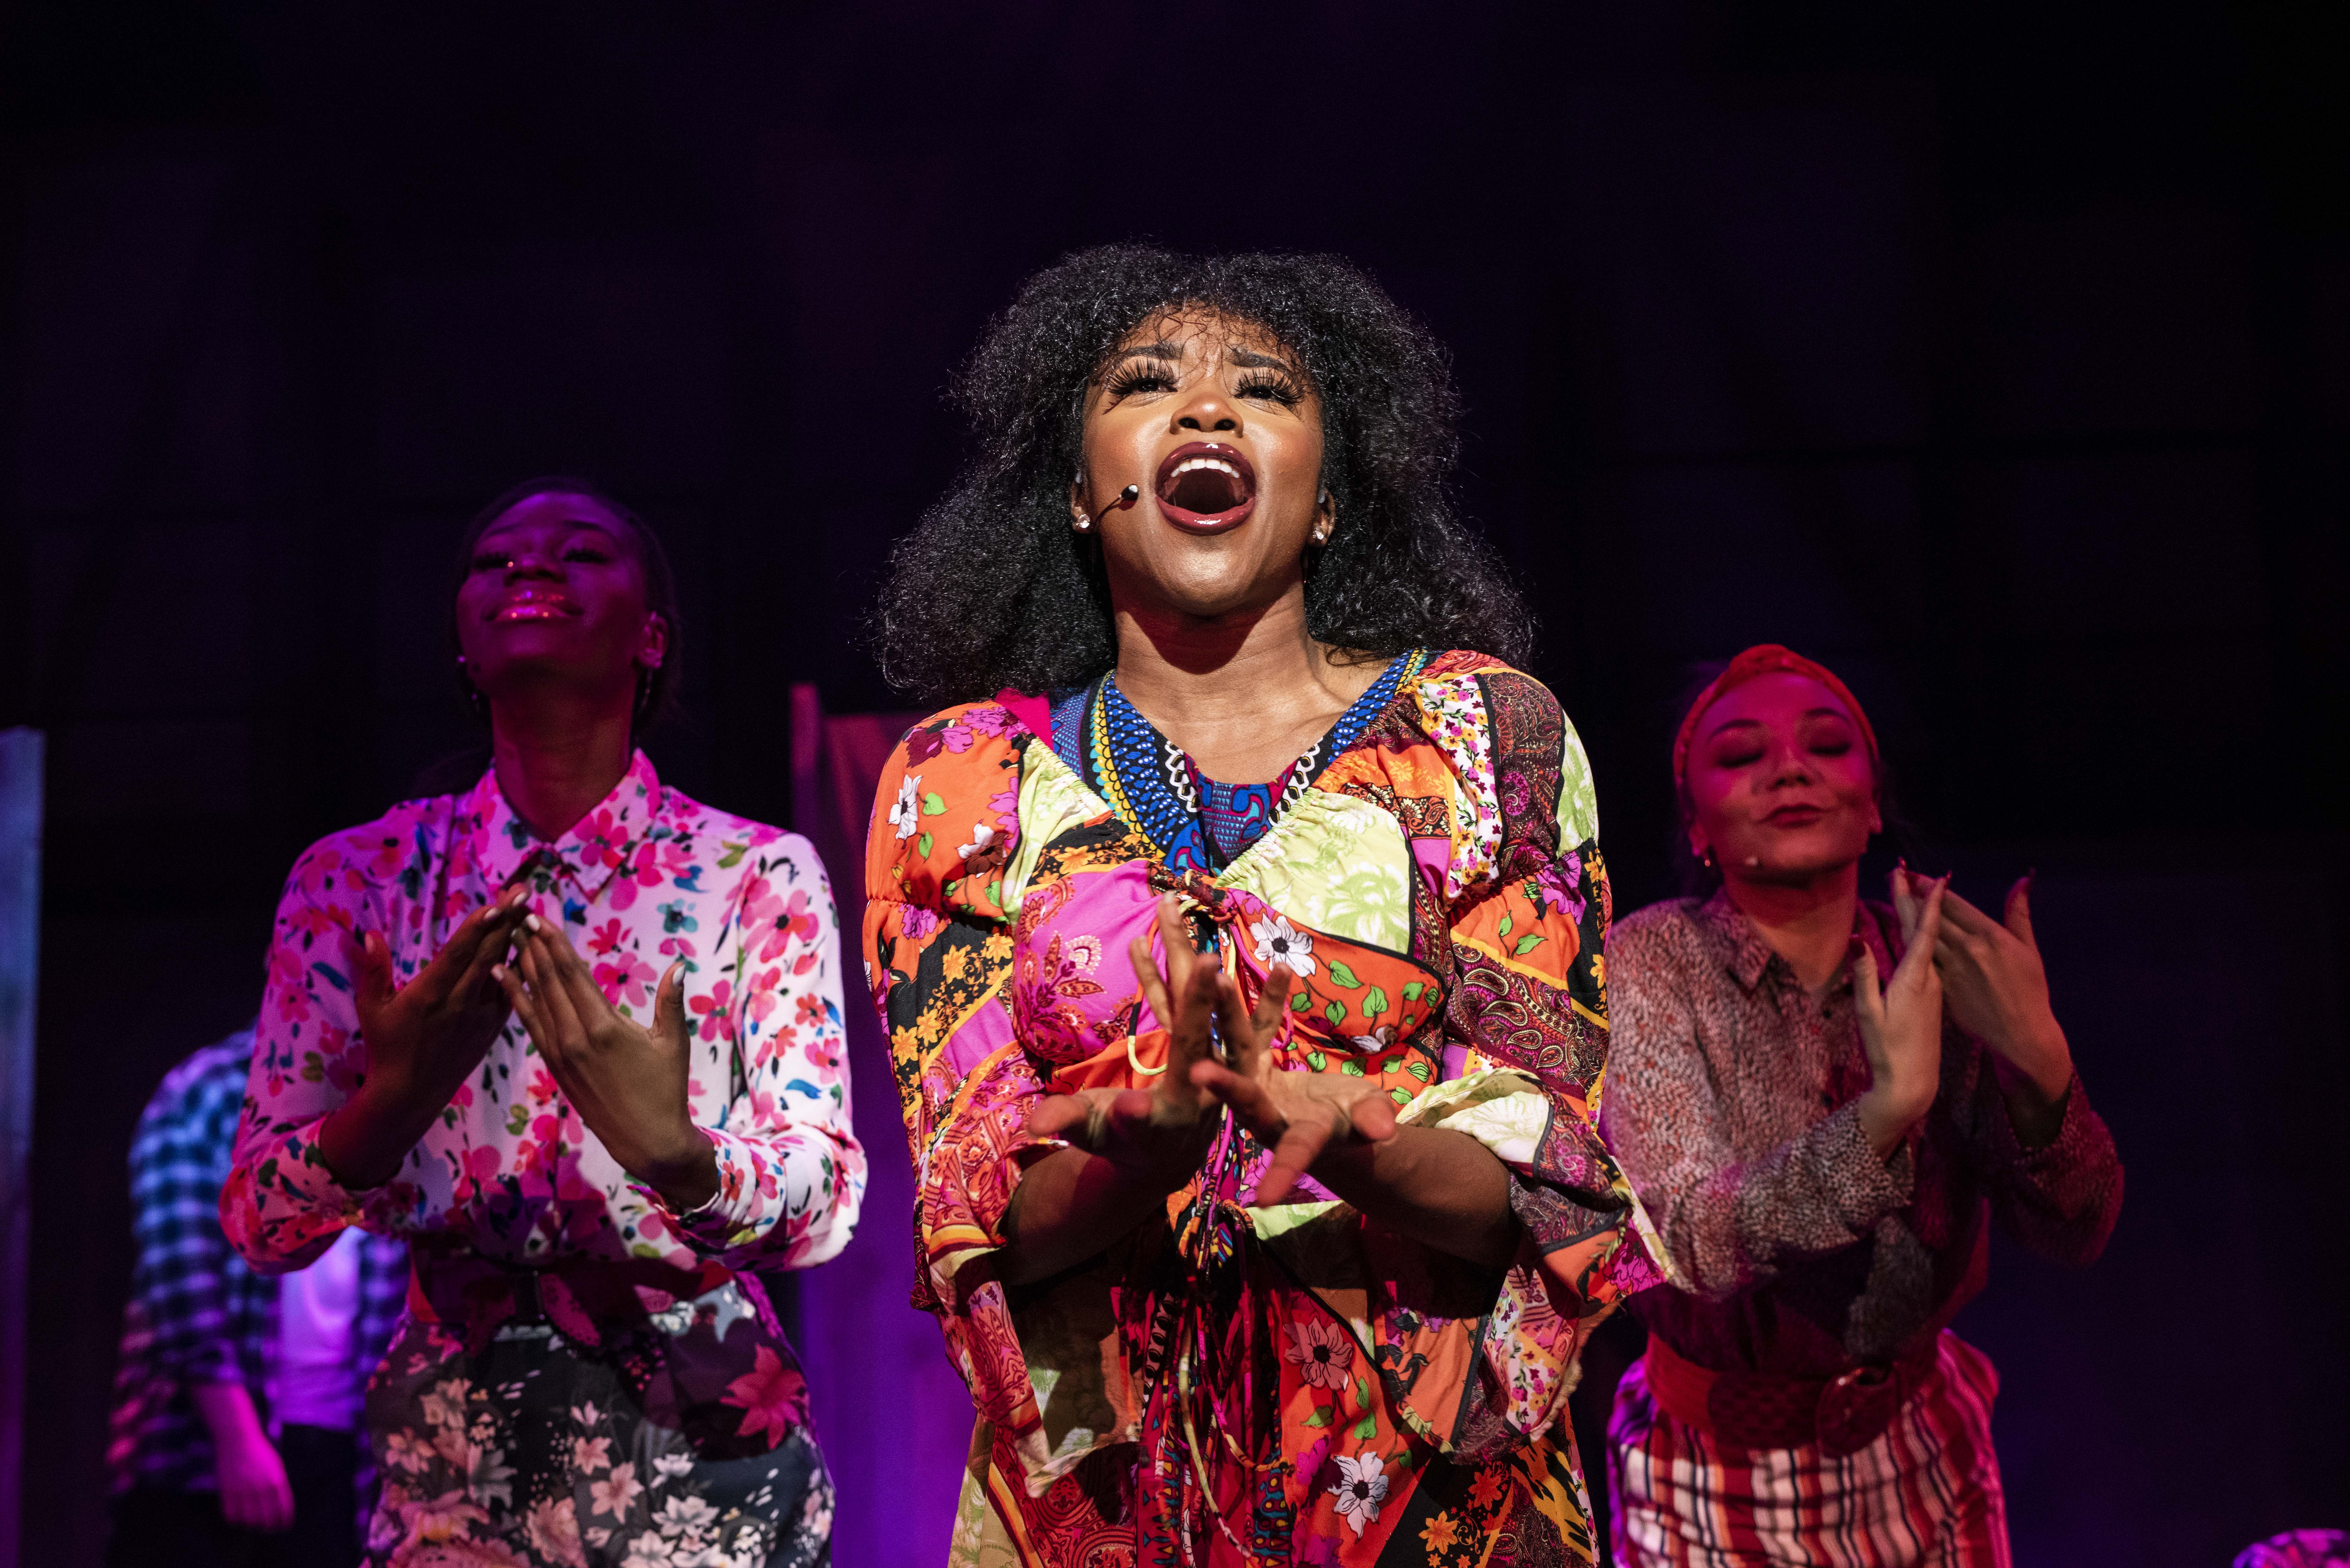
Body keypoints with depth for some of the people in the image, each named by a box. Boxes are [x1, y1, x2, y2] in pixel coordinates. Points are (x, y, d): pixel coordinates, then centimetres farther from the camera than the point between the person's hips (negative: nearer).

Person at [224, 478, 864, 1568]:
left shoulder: (762, 876, -5)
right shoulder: (354, 877, 0)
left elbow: (827, 1205, -11)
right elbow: (259, 1223, -4)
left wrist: (674, 1151, -32)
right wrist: (393, 1100, -24)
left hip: (695, 1445, -1)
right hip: (450, 1456, 1)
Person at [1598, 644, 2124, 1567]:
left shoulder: (1941, 966, -9)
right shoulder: (1651, 963, -18)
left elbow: (2073, 1233, -13)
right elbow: (1695, 1242, -28)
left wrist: (2039, 1059, -32)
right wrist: (1890, 1107, -41)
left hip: (1921, 1459, 4)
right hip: (1721, 1479, -3)